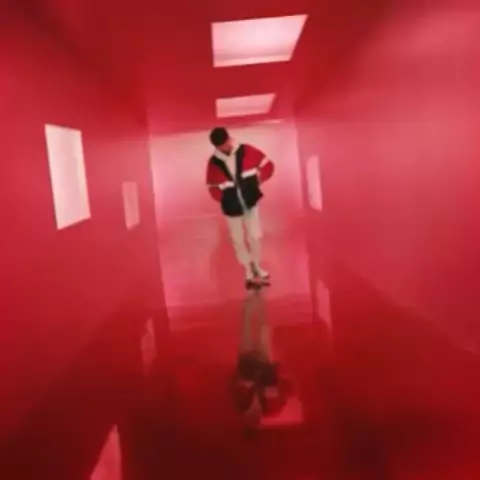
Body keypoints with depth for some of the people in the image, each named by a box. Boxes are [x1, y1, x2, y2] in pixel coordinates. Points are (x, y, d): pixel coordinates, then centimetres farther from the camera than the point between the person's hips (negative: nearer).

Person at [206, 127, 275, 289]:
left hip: (251, 201, 0)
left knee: (254, 236, 5)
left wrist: (258, 179, -13)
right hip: (232, 207, 0)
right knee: (238, 241, 9)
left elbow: (267, 165, -1)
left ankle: (256, 267, 31)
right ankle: (249, 272, 29)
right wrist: (224, 198, -14)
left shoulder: (246, 151, -10)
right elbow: (212, 187, -1)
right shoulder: (214, 163, -10)